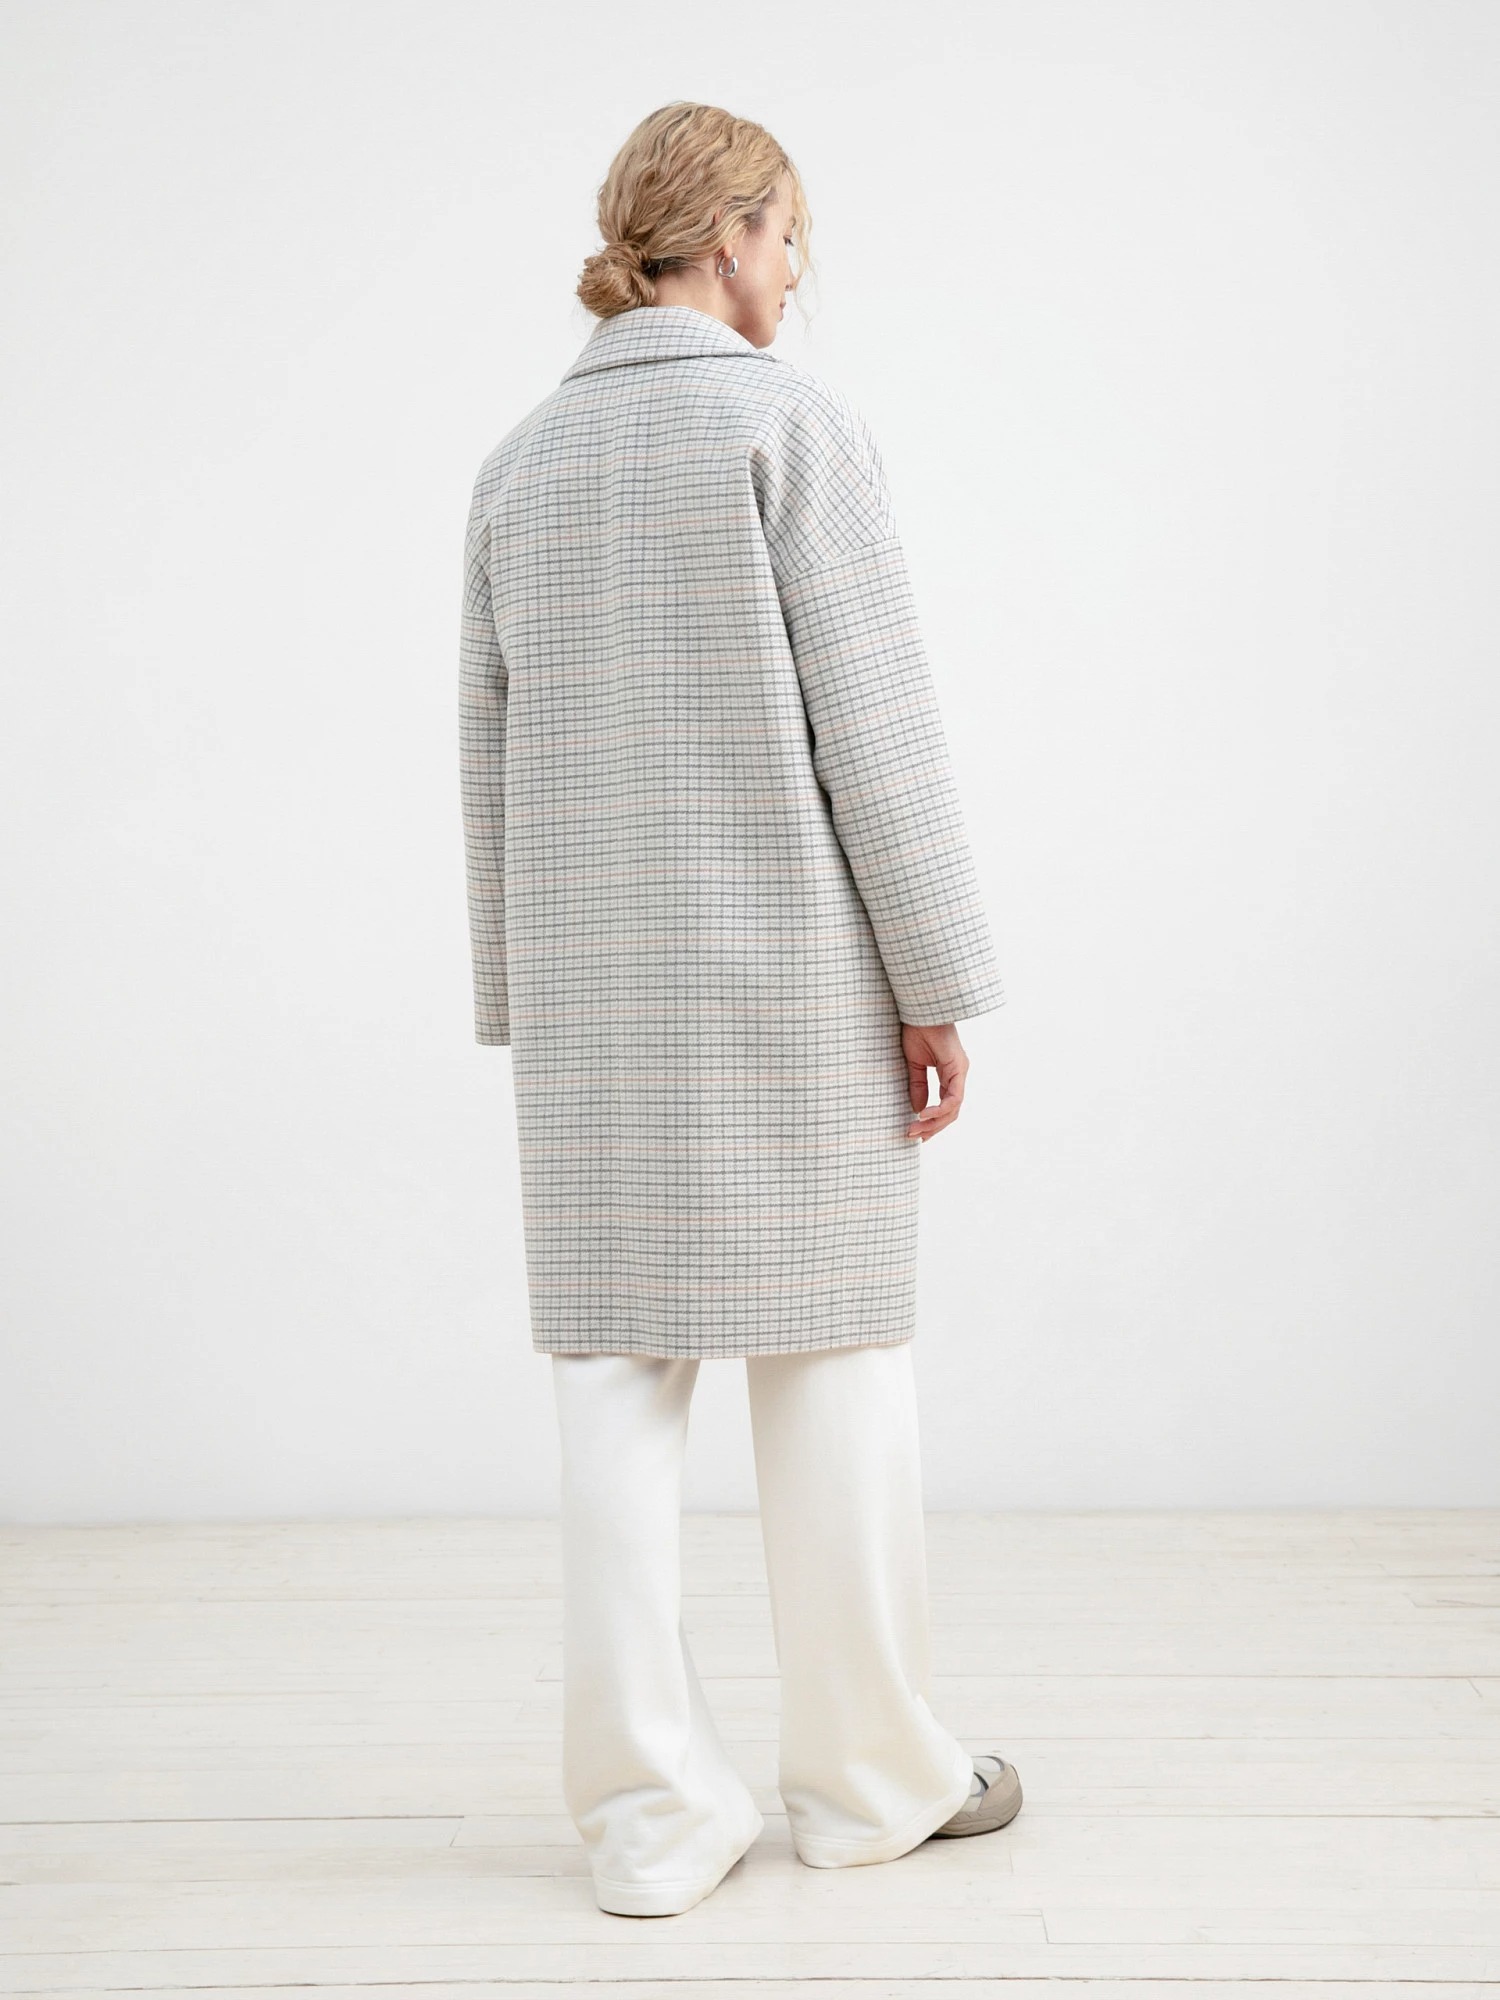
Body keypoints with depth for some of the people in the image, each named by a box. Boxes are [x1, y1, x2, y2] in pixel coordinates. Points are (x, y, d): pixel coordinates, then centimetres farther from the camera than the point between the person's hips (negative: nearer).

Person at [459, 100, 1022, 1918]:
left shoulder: (522, 461, 11)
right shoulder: (790, 420, -5)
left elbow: (491, 753, 11)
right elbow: (871, 720, -11)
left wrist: (523, 1003, 16)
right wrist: (940, 982, -7)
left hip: (592, 982, 5)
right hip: (787, 968, -4)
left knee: (618, 1373, 5)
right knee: (830, 1357, 6)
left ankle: (651, 1812, 9)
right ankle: (866, 1773, 18)